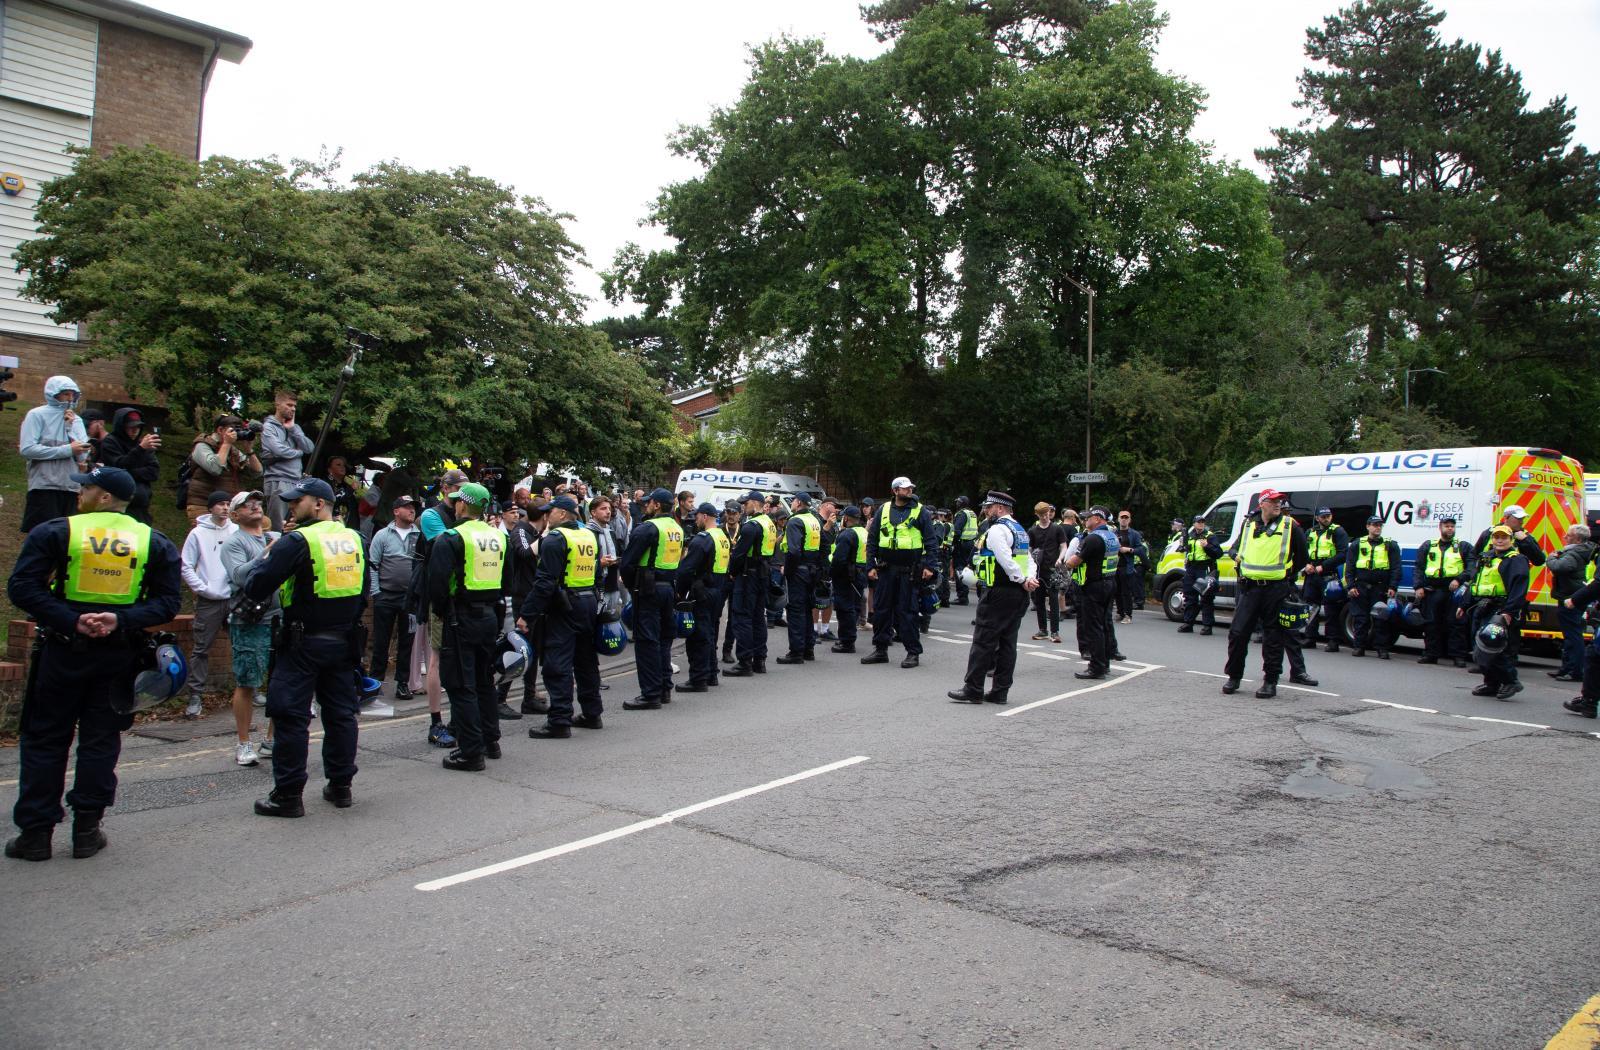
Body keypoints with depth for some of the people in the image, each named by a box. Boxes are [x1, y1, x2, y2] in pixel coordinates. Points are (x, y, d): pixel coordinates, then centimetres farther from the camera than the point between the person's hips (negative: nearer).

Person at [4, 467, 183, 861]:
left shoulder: (54, 532, -5)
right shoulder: (155, 542, 2)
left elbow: (21, 588, -13)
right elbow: (169, 601, -4)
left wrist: (71, 621, -17)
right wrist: (122, 620, -12)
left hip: (63, 651, -2)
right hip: (118, 655, 2)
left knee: (44, 740, 10)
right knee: (100, 740, 11)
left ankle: (36, 832, 14)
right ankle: (87, 830, 16)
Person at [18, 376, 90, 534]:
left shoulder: (76, 420, 12)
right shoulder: (37, 415, 0)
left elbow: (83, 455, 2)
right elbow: (26, 449, -12)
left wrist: (71, 427, -4)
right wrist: (67, 450, -12)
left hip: (71, 487, 5)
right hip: (44, 487, -5)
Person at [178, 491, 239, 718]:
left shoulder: (238, 531, 6)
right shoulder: (198, 533, 1)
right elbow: (187, 567, 0)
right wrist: (203, 589, -10)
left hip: (235, 598, 2)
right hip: (208, 601, -2)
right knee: (201, 649, 0)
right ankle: (195, 696, 4)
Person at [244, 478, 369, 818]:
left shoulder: (297, 541, -13)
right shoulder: (354, 539, 7)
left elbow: (255, 588, -13)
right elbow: (364, 592, 17)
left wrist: (265, 558, 4)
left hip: (304, 642, -6)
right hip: (344, 642, 6)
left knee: (291, 716, 1)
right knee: (340, 713, 12)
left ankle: (288, 795, 4)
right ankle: (340, 786, 20)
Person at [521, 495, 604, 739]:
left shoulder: (555, 539, -14)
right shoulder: (589, 536, 12)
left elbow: (545, 581, -20)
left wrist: (526, 614, -18)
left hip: (563, 608, -8)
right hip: (588, 604, 8)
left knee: (558, 665, -5)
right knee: (586, 661, 17)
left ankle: (559, 721, -5)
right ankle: (592, 714, 25)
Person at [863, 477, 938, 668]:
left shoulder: (921, 512, 2)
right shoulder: (884, 510, 10)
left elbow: (930, 541, 0)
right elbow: (872, 539, 12)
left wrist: (929, 566, -10)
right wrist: (871, 565, 5)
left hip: (909, 571, -3)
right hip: (885, 569, 4)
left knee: (907, 611, -2)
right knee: (881, 609, 7)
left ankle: (913, 652, 7)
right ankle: (880, 649, 18)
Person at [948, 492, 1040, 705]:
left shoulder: (996, 530, -11)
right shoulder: (1020, 530, 19)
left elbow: (1007, 561, -21)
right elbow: (1029, 560, 11)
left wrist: (1023, 581, -12)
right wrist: (1030, 578, -4)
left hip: (999, 592, -9)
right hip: (1019, 595, 9)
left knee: (984, 640, -4)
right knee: (1007, 642, 9)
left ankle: (973, 689, -2)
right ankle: (1000, 691, 12)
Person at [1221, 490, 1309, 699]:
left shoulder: (1289, 526, 1)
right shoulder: (1248, 524, 11)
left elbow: (1302, 556, 9)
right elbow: (1236, 547, 26)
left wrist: (1288, 574, 10)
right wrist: (1236, 555, 10)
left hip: (1276, 589, -3)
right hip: (1249, 588, 3)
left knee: (1273, 637, 2)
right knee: (1237, 633, 0)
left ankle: (1270, 682, 10)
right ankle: (1234, 677, 13)